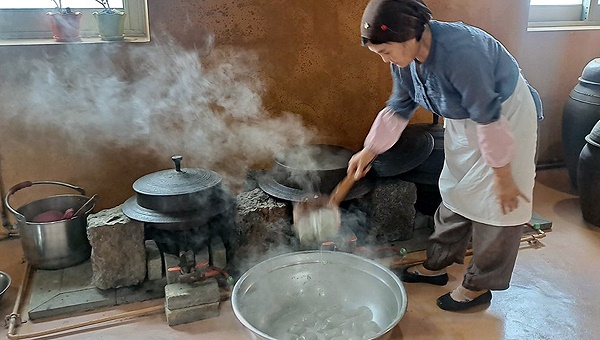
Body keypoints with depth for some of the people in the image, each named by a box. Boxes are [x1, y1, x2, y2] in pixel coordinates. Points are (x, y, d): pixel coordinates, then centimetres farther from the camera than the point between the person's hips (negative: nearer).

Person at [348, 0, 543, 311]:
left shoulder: (460, 52, -37)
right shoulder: (405, 59, -12)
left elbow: (489, 117, -31)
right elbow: (398, 108, 3)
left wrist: (503, 175, -23)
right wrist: (369, 151, -1)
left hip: (507, 117, -7)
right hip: (464, 121, 8)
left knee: (496, 204, 0)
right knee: (455, 195, 15)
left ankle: (479, 286, 15)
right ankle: (436, 265, 29)